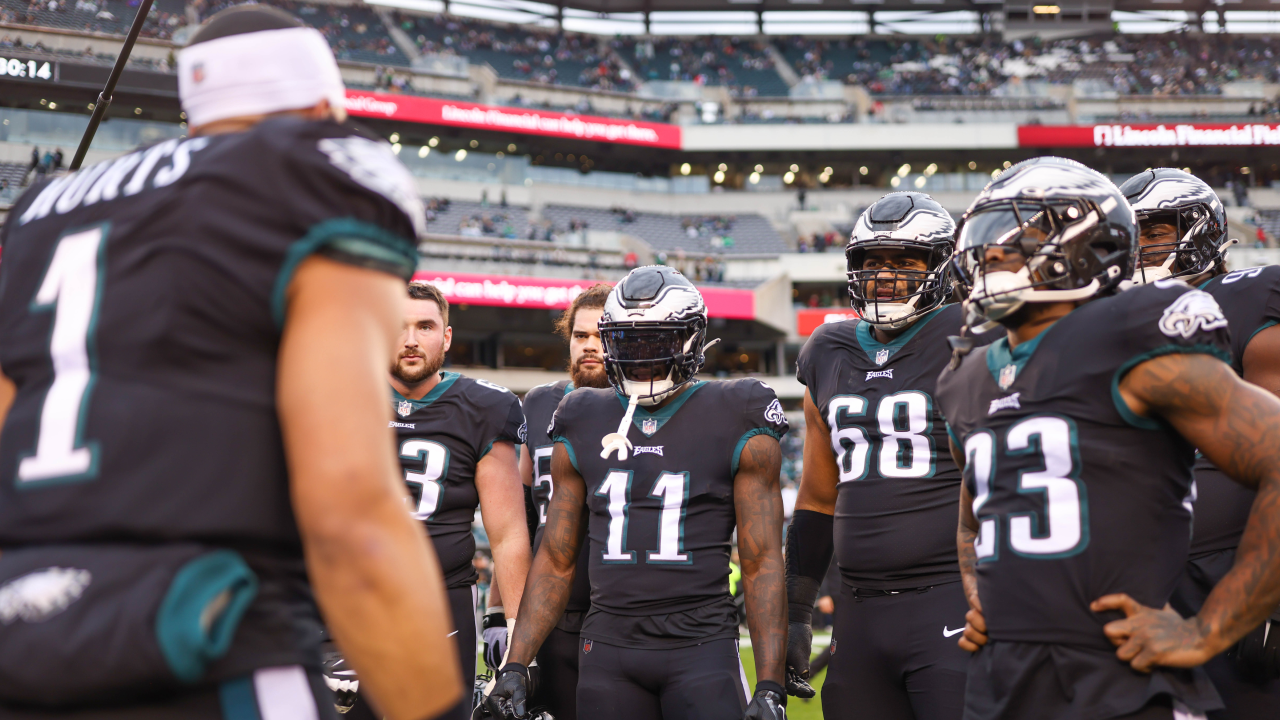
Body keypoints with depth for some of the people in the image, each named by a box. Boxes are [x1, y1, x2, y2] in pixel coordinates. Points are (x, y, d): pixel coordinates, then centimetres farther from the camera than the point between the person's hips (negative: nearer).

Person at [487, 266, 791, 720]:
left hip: (701, 649, -3)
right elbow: (555, 562, 14)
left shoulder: (736, 426, 1)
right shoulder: (583, 428, 11)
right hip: (607, 652, 3)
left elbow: (762, 564, -2)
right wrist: (515, 665, 6)